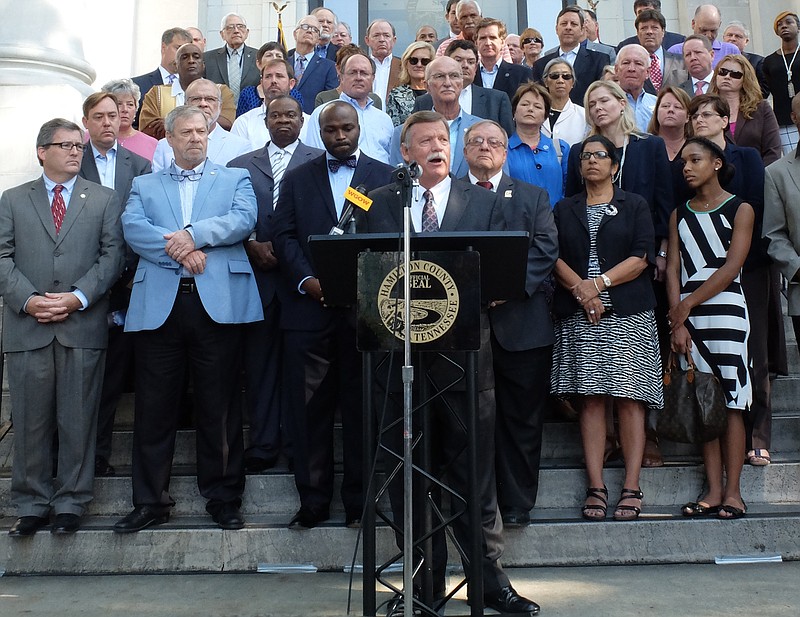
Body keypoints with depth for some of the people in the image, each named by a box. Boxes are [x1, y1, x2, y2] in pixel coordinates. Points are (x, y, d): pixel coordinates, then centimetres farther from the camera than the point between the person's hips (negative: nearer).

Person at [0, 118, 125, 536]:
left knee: (77, 419, 3)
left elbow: (113, 255, 1)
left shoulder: (104, 200, 11)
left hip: (83, 325, -1)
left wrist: (78, 297, -11)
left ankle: (70, 503, 15)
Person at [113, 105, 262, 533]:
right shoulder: (145, 186, 20)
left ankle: (223, 498, 15)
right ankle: (150, 501, 15)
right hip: (160, 304, 2)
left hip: (218, 302, -1)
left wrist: (194, 234, -13)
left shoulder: (235, 179, 18)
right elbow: (133, 229, 1)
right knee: (154, 406, 4)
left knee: (219, 406, 3)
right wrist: (180, 252, -13)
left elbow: (244, 220, -2)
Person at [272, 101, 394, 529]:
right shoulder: (296, 179, 14)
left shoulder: (386, 177, 10)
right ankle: (313, 498, 15)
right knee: (309, 407, 4)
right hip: (308, 307, 1)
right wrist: (305, 280, -10)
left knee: (361, 406, 5)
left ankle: (359, 498, 17)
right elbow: (284, 236, 5)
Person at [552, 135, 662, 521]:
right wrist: (579, 288, -11)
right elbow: (554, 256, 5)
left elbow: (642, 257, 0)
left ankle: (631, 488, 0)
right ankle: (596, 488, 1)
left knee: (629, 398, -4)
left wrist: (600, 283, -11)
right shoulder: (564, 209, 17)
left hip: (628, 314, -1)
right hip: (579, 315, 1)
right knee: (590, 398, -2)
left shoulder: (635, 205, 11)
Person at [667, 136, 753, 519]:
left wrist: (687, 305, -11)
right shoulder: (679, 214, 14)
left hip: (725, 310, -4)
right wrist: (678, 322, -6)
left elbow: (731, 266, -7)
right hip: (686, 315, 4)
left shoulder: (740, 209, 3)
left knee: (730, 404, -3)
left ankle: (732, 491, 2)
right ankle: (713, 491, 8)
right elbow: (673, 269, 5)